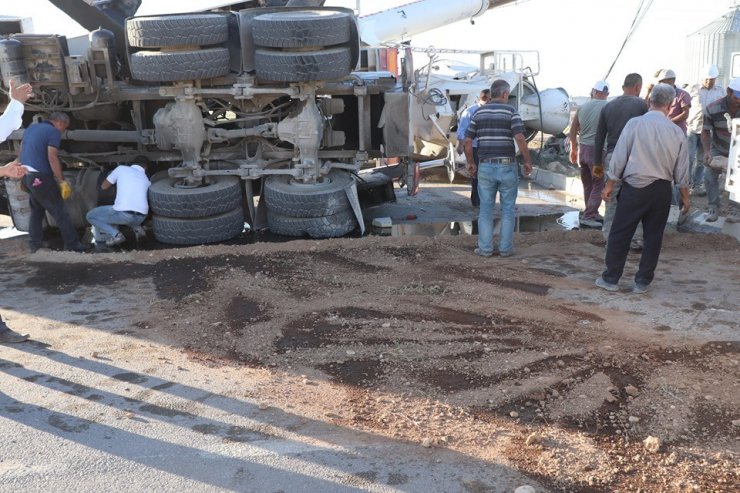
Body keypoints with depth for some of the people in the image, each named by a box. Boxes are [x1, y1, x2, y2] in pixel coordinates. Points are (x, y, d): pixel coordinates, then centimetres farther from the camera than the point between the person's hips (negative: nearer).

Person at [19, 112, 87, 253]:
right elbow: (52, 157, -18)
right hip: (40, 176, -8)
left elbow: (22, 151, 19)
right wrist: (62, 181, -17)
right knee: (58, 210, -1)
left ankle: (34, 244, 21)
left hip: (26, 175, 8)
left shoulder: (31, 127, 17)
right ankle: (72, 243, 2)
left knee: (36, 209, 21)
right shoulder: (53, 131, -8)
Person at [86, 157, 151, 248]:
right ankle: (137, 228, 13)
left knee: (90, 216, 16)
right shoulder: (147, 180, 22)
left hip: (123, 214, -5)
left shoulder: (121, 169, 12)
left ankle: (116, 234, -2)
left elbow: (104, 186, 20)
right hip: (141, 217, 5)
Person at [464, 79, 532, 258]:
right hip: (507, 166, -2)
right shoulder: (511, 111, -5)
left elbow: (467, 142, 4)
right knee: (508, 209, 9)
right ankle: (505, 248, 11)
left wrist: (471, 163, 14)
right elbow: (520, 139, -16)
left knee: (486, 209, 9)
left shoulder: (479, 112, 6)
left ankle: (485, 248, 9)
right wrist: (528, 161, -6)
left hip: (485, 166, 2)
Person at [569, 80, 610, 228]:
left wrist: (574, 149, 23)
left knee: (588, 185, 16)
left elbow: (573, 131, 12)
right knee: (599, 185, 1)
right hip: (598, 150, -6)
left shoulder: (582, 107, 6)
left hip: (583, 149, 6)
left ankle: (592, 213, 26)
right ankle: (588, 216, -2)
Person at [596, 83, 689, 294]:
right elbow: (682, 170, 6)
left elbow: (619, 158, -6)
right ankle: (642, 283, 18)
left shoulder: (635, 124, -7)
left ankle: (610, 279, 11)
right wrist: (685, 196, 17)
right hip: (662, 190, 3)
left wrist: (610, 185, 4)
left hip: (634, 187, -2)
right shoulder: (677, 132, 0)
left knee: (620, 234, 6)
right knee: (653, 237, 12)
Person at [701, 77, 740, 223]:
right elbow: (706, 132, -13)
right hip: (718, 149, 0)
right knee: (709, 175, -12)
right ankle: (714, 207, 2)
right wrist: (707, 151, -27)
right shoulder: (712, 109, -22)